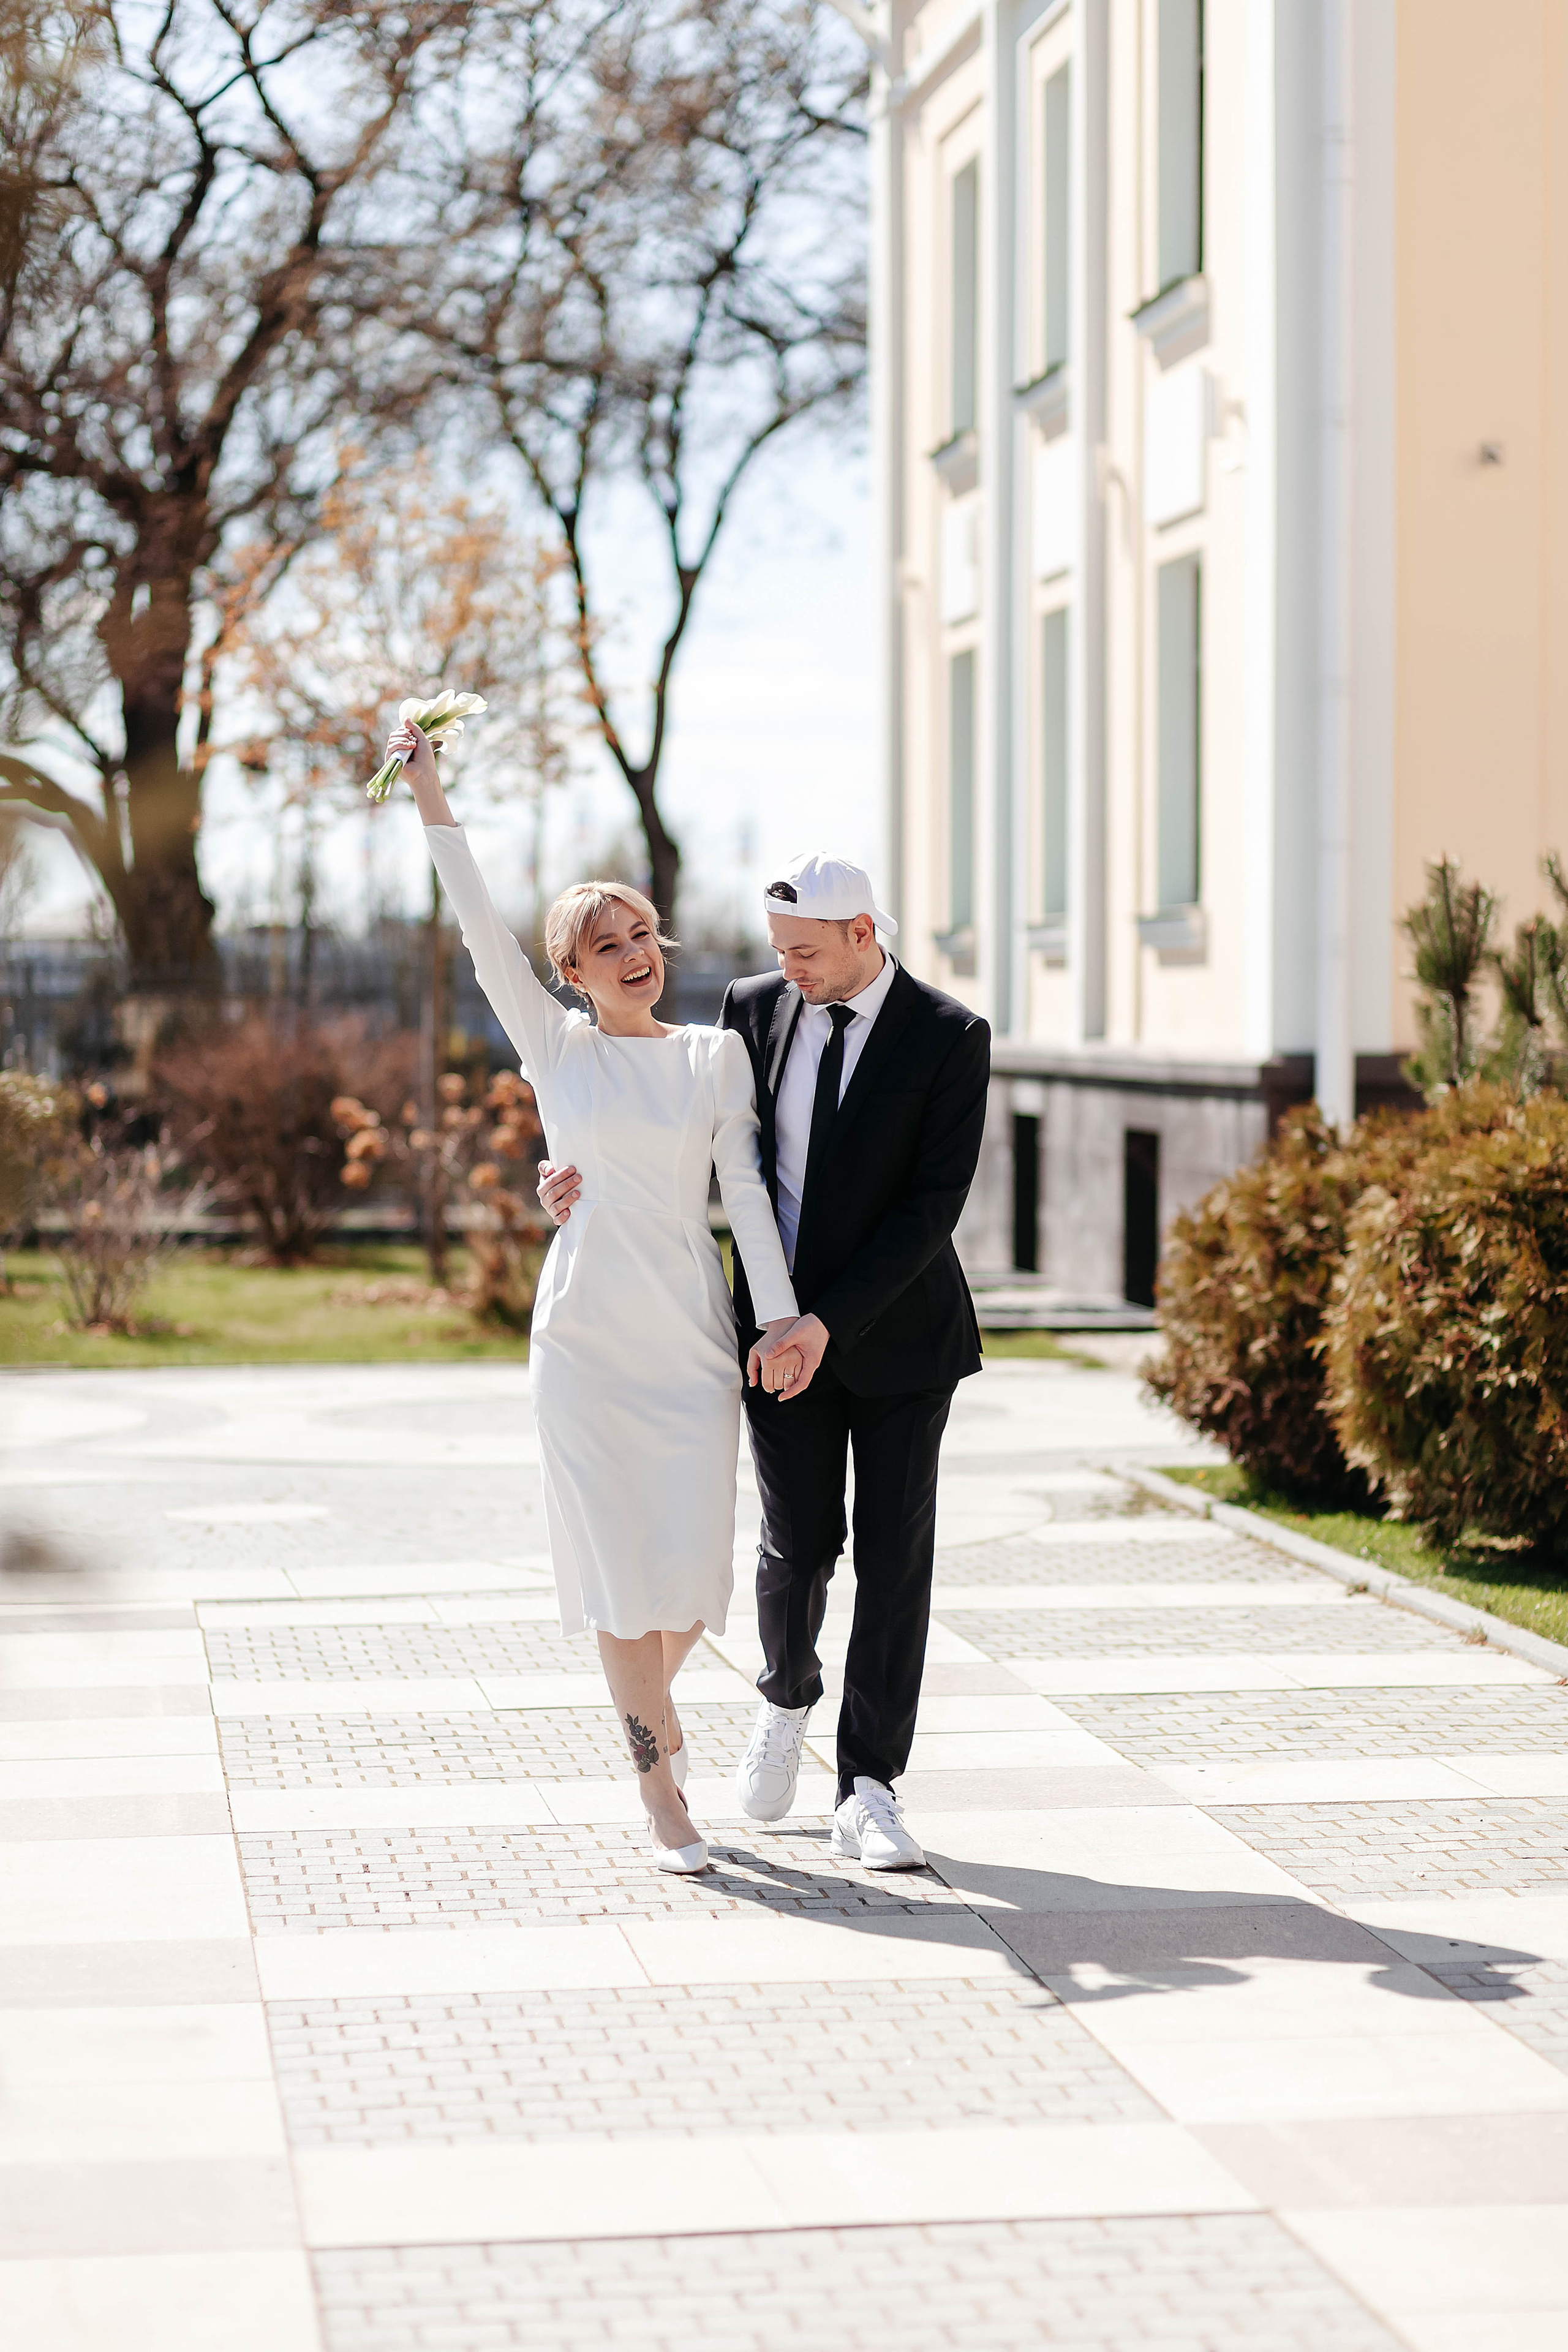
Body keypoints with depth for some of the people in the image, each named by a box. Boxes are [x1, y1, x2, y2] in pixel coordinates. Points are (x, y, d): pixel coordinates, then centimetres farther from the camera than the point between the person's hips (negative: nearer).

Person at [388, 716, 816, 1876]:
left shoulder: (717, 1054, 6)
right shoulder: (555, 1045, 4)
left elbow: (746, 1188, 2)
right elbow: (484, 932, -4)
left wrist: (779, 1314, -7)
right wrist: (432, 799, -11)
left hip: (693, 1334, 1)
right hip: (589, 1334, -1)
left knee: (693, 1558, 0)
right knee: (619, 1556, -3)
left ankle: (645, 1701, 31)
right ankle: (662, 1778, 5)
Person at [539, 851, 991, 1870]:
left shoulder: (951, 1038, -11)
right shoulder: (757, 1007, 1)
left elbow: (933, 1204, -15)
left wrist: (831, 1323, -21)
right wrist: (592, 1172, -9)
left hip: (899, 1332, -2)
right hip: (781, 1328, 2)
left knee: (895, 1556, -2)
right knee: (799, 1544, 1)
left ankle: (868, 1790, 4)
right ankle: (788, 1698, 33)